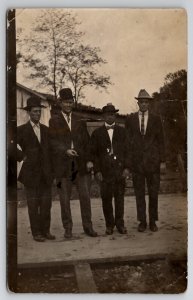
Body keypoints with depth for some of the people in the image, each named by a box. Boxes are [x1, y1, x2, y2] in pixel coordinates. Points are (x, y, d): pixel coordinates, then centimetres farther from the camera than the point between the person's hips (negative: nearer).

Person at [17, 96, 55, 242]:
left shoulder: (46, 130, 13)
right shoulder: (22, 130, 0)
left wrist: (51, 169, 9)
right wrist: (22, 156, -7)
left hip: (46, 173, 4)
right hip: (31, 173, -4)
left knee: (46, 203, 6)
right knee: (33, 205, 2)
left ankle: (46, 230, 16)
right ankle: (36, 232, 10)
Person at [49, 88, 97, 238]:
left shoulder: (80, 120, 14)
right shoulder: (54, 120, 5)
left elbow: (86, 141, 13)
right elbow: (53, 141, -2)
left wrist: (88, 159, 4)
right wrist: (65, 150, -18)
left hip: (80, 163, 2)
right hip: (63, 164, -2)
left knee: (85, 195, 2)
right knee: (65, 198, 4)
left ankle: (88, 227, 13)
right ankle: (68, 228, 15)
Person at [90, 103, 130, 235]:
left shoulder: (122, 131, 11)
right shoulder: (97, 133, 8)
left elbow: (126, 150, 7)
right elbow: (94, 153, 5)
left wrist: (126, 167, -3)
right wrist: (97, 171, -4)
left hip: (120, 169, 1)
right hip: (105, 171, -1)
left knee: (120, 197, 4)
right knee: (106, 198, 2)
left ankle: (120, 223, 15)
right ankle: (109, 224, 15)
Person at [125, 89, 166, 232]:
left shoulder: (156, 119, 7)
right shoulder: (130, 119, 7)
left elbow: (160, 141, 5)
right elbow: (127, 140, 7)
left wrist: (163, 161, -1)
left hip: (152, 161, 0)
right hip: (136, 161, 0)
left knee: (153, 193, 5)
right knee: (139, 193, 5)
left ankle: (153, 221, 16)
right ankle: (142, 221, 14)